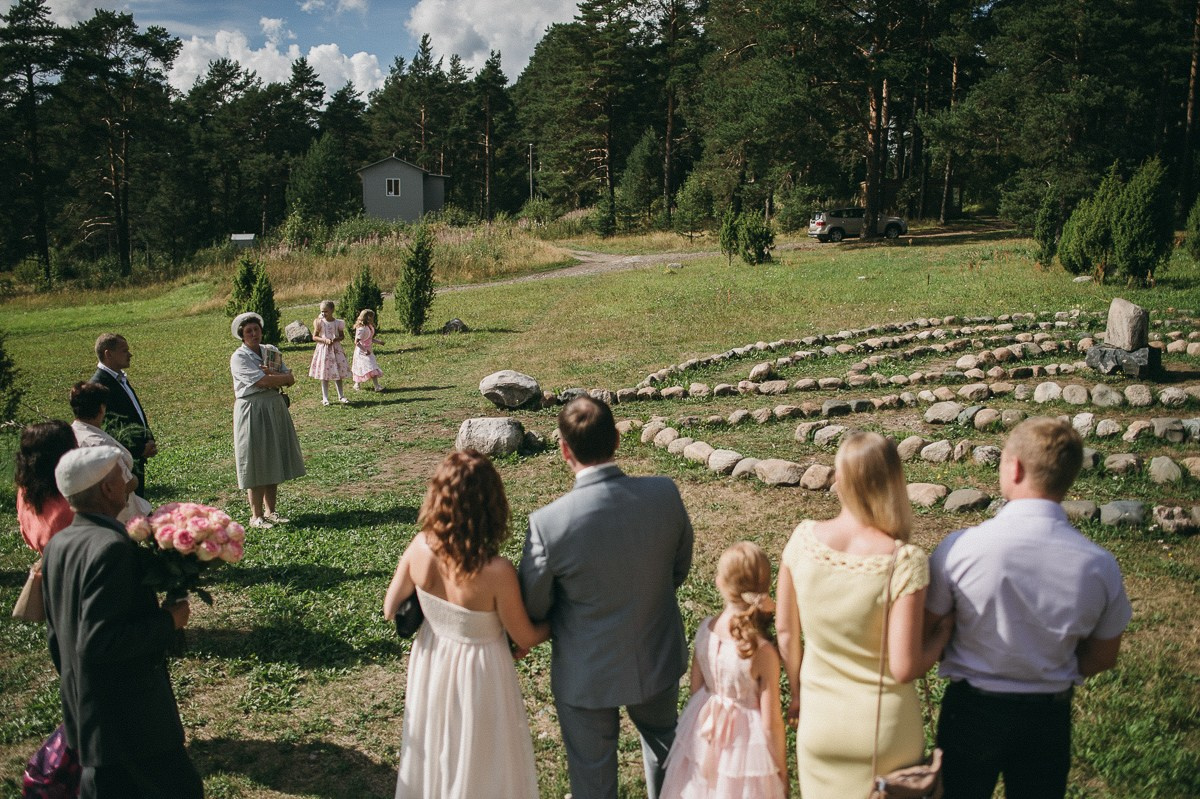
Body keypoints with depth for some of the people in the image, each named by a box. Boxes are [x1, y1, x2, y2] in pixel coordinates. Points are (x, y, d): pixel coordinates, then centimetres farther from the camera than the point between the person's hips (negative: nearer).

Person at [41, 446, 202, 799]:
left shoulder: (58, 545, 6)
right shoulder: (111, 547, -23)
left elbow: (55, 636, 15)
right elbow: (98, 641, -28)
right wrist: (168, 621, -18)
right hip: (130, 716, -9)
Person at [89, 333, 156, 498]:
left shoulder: (121, 378, 12)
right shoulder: (99, 385, -18)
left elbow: (138, 413, 18)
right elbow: (109, 429, -22)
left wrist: (149, 441, 3)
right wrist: (140, 449, -18)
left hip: (136, 459, 9)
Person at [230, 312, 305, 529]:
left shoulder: (271, 351, 10)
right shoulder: (239, 358, -10)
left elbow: (291, 379, 3)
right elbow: (263, 382, -21)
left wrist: (271, 374, -13)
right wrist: (283, 376, -8)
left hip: (276, 409, 6)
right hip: (252, 411, -6)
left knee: (273, 462, 11)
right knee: (256, 464, -1)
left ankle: (270, 511, 20)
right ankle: (256, 516, 7)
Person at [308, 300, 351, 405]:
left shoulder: (338, 323, 0)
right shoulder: (320, 323, -4)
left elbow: (342, 336, 8)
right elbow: (314, 337, -2)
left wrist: (336, 339, -13)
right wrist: (325, 340, -17)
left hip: (336, 349, 2)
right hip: (323, 349, -2)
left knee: (339, 374, 7)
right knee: (325, 375, 1)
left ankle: (341, 396, 18)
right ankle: (325, 398, 9)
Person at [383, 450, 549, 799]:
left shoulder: (419, 547, -21)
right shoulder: (497, 571, -34)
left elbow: (391, 609, -5)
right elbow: (525, 639, -17)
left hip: (431, 660, 5)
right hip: (478, 672, -5)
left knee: (435, 749, 29)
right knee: (481, 763, 20)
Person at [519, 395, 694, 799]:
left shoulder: (547, 523, -29)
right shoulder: (665, 494, -19)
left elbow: (534, 607, -13)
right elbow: (680, 567, -1)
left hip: (587, 674, -3)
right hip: (658, 658, 4)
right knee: (662, 738, 32)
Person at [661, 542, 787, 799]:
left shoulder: (704, 630, -15)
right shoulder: (763, 652, -28)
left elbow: (696, 688, -1)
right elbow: (771, 723, -19)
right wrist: (782, 772, -4)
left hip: (703, 735, 4)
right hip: (745, 745, -4)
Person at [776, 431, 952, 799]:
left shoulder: (804, 538, -14)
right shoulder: (904, 561, -24)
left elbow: (786, 631, -2)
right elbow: (903, 668, -21)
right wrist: (943, 631, -2)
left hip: (818, 723, 3)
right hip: (883, 731, -2)